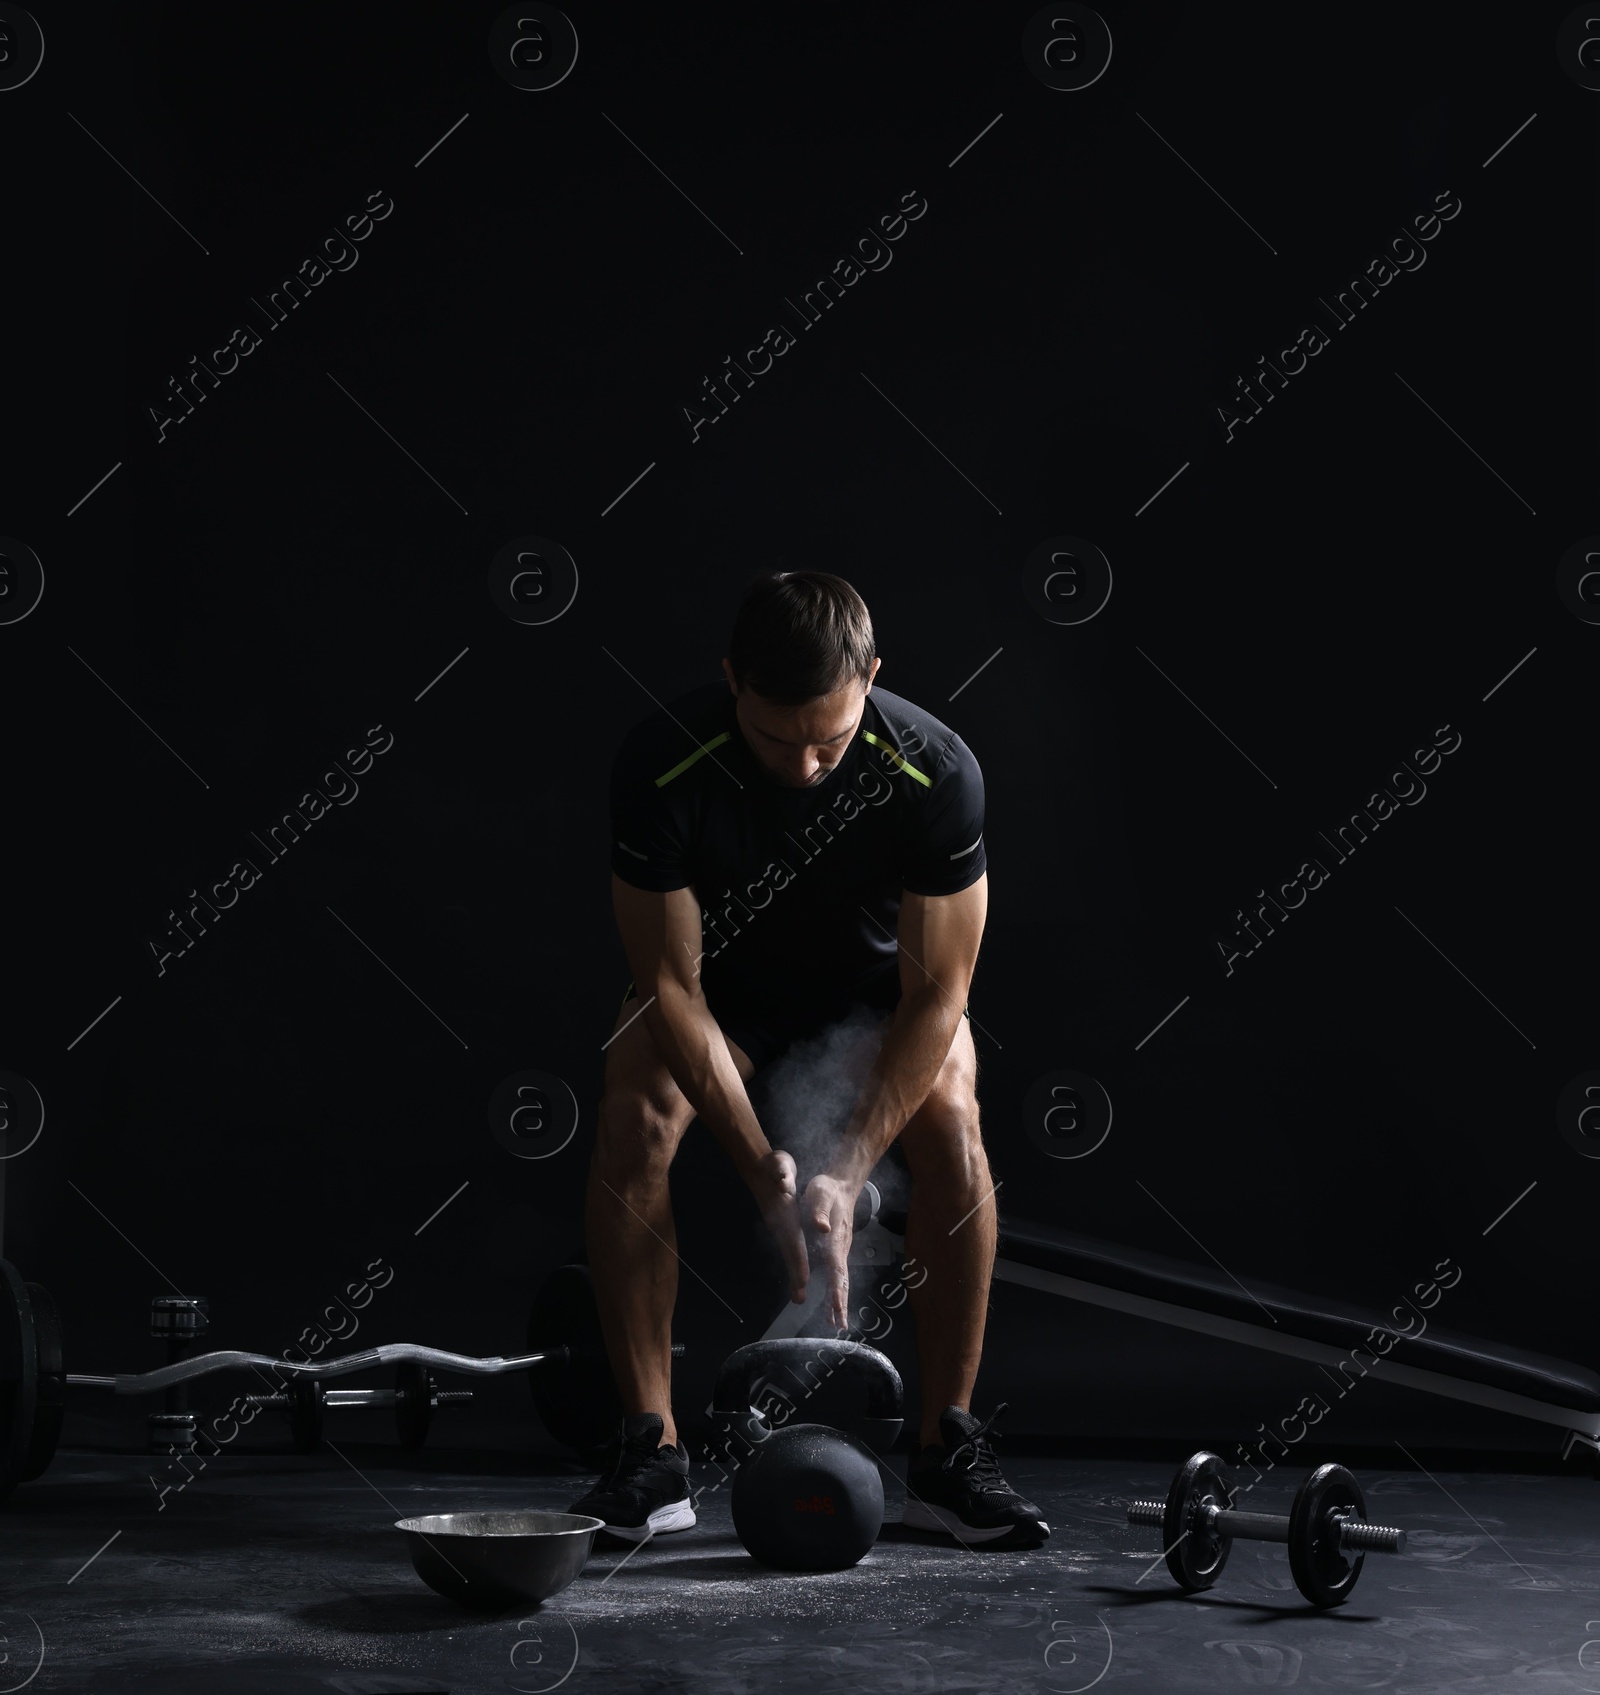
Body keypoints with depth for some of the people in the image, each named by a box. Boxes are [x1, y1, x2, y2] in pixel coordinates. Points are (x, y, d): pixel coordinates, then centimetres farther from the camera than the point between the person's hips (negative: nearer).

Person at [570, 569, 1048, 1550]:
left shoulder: (934, 769, -33)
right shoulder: (661, 767, -33)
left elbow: (935, 994, -26)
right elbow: (671, 981, -25)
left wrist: (848, 1172, -34)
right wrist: (759, 1164, -31)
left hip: (879, 976, 0)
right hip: (721, 976, 1)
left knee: (950, 1125, -27)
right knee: (634, 1121, -26)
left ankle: (950, 1452, -13)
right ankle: (653, 1454, -15)